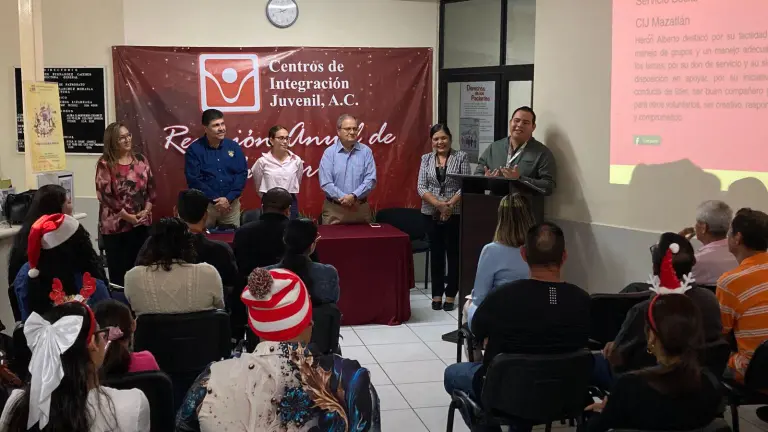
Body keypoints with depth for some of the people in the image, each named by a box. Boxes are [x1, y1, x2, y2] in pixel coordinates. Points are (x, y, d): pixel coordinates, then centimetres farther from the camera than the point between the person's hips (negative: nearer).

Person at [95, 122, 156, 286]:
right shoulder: (105, 164, -8)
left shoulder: (140, 159, 6)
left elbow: (150, 187, 8)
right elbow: (104, 195, -13)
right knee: (119, 269, 2)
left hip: (142, 223, 4)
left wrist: (146, 210, -5)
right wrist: (127, 216, -13)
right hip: (116, 225, -4)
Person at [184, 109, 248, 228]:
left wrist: (228, 198, -13)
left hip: (231, 204, 2)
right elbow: (193, 179, -10)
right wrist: (215, 199, -15)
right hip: (204, 204, -2)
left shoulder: (234, 147, 3)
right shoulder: (194, 150, -6)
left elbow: (242, 174, -1)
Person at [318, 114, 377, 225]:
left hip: (361, 208, 2)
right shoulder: (329, 153, -2)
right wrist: (344, 198, -17)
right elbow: (326, 183, -9)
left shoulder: (366, 151, 2)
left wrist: (354, 196, -19)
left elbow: (370, 179, -5)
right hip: (334, 209, -1)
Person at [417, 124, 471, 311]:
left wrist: (450, 205, -17)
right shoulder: (426, 159, 7)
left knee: (453, 253, 1)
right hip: (431, 214, 2)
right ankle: (437, 294, 14)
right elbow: (421, 187, -1)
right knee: (436, 253, 7)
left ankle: (451, 295, 9)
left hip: (455, 214, -2)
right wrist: (438, 204, -15)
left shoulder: (461, 157, 0)